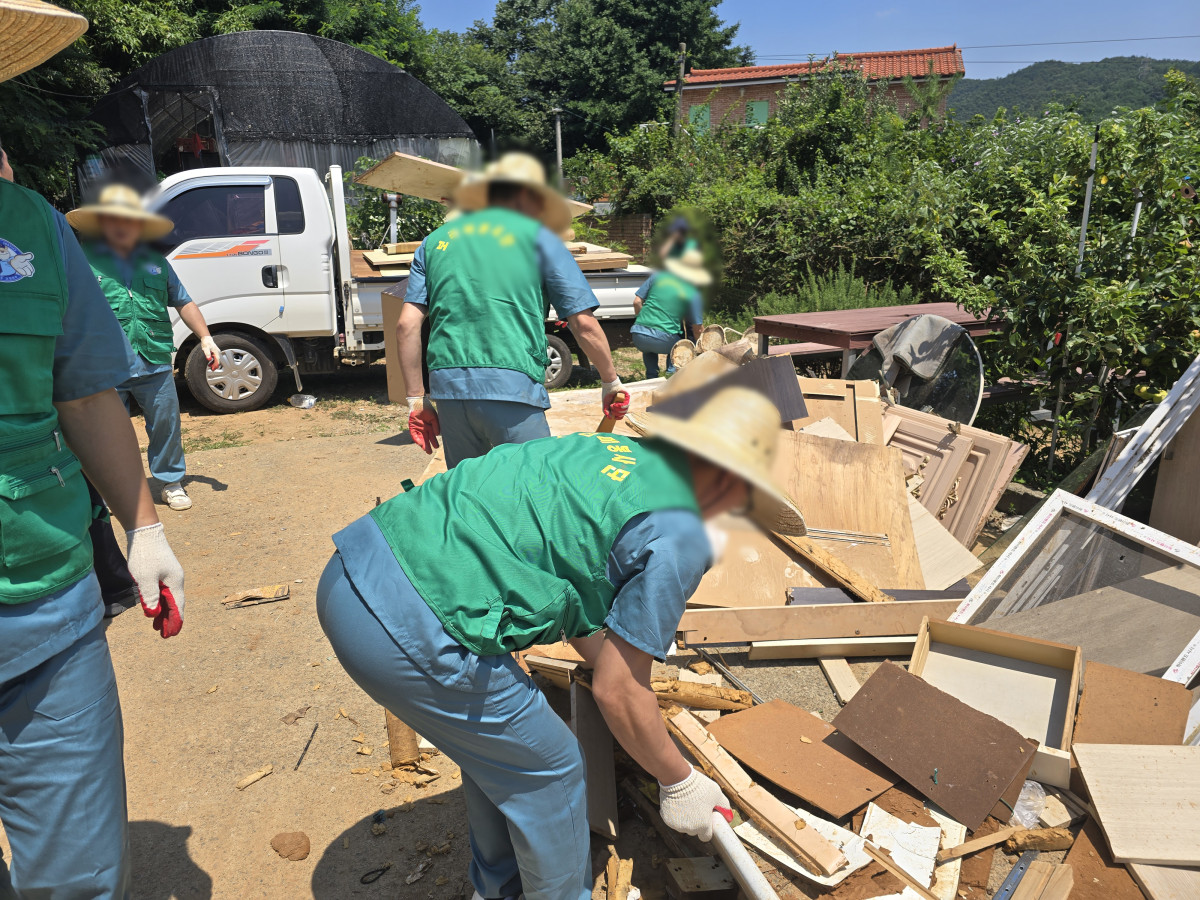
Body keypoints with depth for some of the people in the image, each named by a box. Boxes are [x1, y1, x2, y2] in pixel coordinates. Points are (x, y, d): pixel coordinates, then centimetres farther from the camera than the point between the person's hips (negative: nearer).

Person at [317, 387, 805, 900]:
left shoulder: (602, 449, 17)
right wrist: (679, 783, 16)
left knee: (492, 743, 29)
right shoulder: (680, 536, -6)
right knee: (547, 770, 13)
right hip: (411, 628, -9)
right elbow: (616, 690, -1)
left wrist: (605, 654, 45)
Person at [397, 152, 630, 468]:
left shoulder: (436, 241, 18)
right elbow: (584, 324, 2)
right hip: (513, 389, -4)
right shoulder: (537, 236, 8)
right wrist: (612, 383, 13)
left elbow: (407, 325, 8)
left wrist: (416, 398, 13)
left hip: (448, 388, 5)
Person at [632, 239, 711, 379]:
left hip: (638, 336, 3)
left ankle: (652, 376, 27)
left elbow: (637, 302, 8)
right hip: (664, 340, -3)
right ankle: (672, 370, 13)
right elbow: (696, 329, 6)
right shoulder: (693, 294, 3)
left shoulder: (657, 276, 9)